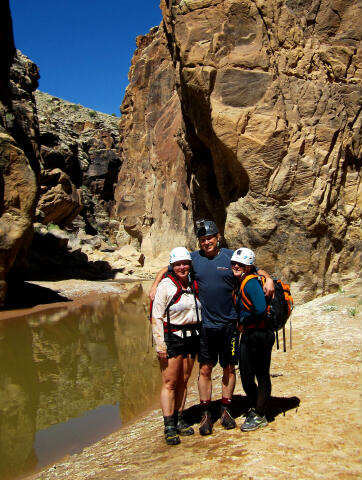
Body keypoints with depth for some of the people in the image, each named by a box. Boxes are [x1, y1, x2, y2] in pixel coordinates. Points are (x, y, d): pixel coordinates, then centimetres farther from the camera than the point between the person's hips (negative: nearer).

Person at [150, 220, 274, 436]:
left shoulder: (231, 256, 1)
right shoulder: (194, 258, 3)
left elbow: (255, 270, 8)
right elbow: (166, 269, 12)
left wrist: (268, 279, -11)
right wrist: (155, 286, -2)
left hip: (229, 323, 0)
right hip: (205, 324, 0)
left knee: (229, 368, 11)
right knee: (205, 369, 4)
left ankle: (226, 410, 26)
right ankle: (206, 414, 17)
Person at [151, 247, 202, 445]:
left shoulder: (193, 285, 8)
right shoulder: (166, 285, -9)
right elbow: (156, 317, -11)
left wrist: (199, 336, 16)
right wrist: (160, 344, -15)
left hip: (192, 337, 6)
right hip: (172, 338, -5)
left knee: (183, 381, 11)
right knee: (170, 382, -3)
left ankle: (179, 420, 23)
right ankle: (169, 427, 3)